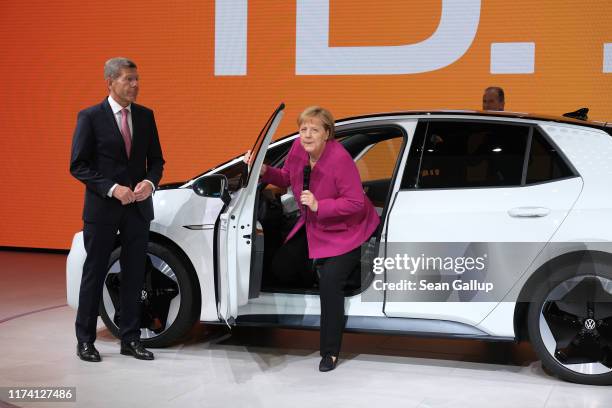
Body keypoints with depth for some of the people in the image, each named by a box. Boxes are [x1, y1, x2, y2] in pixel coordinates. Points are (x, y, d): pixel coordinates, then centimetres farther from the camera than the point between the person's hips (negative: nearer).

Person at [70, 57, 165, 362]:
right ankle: (85, 340, 17)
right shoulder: (90, 117, -6)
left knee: (134, 276, 9)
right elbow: (78, 165, -8)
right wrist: (113, 189, -18)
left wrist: (150, 182, -10)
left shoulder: (145, 116, 7)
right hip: (102, 210, -4)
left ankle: (130, 339, 19)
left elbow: (156, 159, 11)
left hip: (138, 207, 4)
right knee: (94, 274, 5)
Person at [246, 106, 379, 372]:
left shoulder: (340, 158, -30)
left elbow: (355, 203, -27)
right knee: (281, 267, 5)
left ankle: (331, 351, -7)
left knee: (330, 282, -20)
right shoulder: (298, 147, -11)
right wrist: (264, 171, -12)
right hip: (313, 225, 7)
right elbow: (286, 178, 7)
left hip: (345, 230, -7)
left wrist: (319, 206, -35)